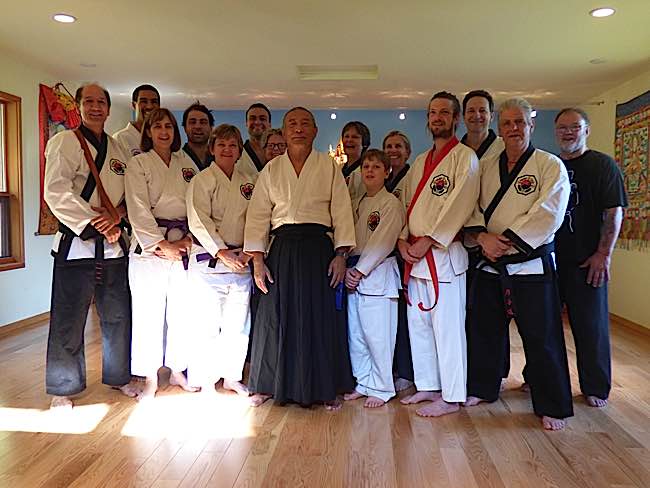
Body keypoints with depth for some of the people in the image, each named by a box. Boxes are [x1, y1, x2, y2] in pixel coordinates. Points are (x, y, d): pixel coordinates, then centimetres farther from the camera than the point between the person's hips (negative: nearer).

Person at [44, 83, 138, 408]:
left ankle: (118, 376, 29)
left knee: (117, 316, 13)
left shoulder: (117, 149, 15)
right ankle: (63, 389, 18)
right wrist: (96, 225, -17)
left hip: (114, 245, 5)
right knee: (69, 321, 1)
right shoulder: (65, 142, -2)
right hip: (76, 244, -5)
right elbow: (57, 192, -13)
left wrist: (116, 216, -9)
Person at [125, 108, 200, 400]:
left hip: (183, 244, 4)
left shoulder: (187, 164, 12)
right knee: (148, 313, 0)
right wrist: (161, 245, -14)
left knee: (182, 311, 8)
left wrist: (188, 240, -6)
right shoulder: (138, 164, 1)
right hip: (149, 245, -3)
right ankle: (150, 378, 15)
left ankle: (177, 371, 25)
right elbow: (139, 210, -8)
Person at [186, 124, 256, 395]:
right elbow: (199, 221, -11)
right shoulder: (201, 180, -2)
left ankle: (231, 377, 25)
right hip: (210, 260, -4)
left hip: (241, 261, 5)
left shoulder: (248, 183, 13)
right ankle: (205, 380, 15)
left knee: (238, 324, 9)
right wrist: (222, 253, -17)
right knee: (208, 324, -2)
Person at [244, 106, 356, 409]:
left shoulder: (329, 167, 5)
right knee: (276, 318, 5)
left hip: (319, 248, -1)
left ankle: (326, 389, 18)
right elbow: (258, 214, 6)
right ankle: (268, 386, 21)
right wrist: (257, 259, -1)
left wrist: (341, 254, -7)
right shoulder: (271, 170, 9)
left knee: (321, 318, 2)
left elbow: (341, 211, 1)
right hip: (282, 250, 2)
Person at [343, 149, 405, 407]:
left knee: (378, 335, -5)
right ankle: (363, 383, 26)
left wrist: (360, 270, -13)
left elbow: (382, 242, -13)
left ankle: (381, 388, 10)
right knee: (355, 333, 11)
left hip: (378, 273, -7)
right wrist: (348, 269, -2)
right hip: (354, 273, 7)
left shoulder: (391, 204, -5)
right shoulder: (356, 205, 16)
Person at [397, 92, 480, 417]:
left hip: (444, 253, -8)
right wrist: (403, 239, 2)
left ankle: (451, 397, 10)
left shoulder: (464, 157, -4)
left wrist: (428, 241, -16)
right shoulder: (420, 162, 20)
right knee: (418, 324, 13)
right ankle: (428, 386, 28)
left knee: (447, 327, -3)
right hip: (414, 255, 8)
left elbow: (460, 205, -14)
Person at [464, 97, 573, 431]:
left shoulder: (551, 165, -5)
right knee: (484, 330, 14)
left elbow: (547, 215, -16)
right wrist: (482, 236, -13)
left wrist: (507, 240, -19)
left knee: (541, 339, 1)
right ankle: (482, 388, 34)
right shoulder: (487, 167, 10)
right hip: (491, 265, 5)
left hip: (532, 265, -5)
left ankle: (552, 406, 19)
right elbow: (472, 208, 6)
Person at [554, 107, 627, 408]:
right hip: (548, 259, 4)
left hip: (586, 261, -4)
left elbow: (614, 212, -7)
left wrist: (603, 254, -14)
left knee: (591, 325, 3)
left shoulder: (603, 165, -1)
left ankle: (596, 388, 18)